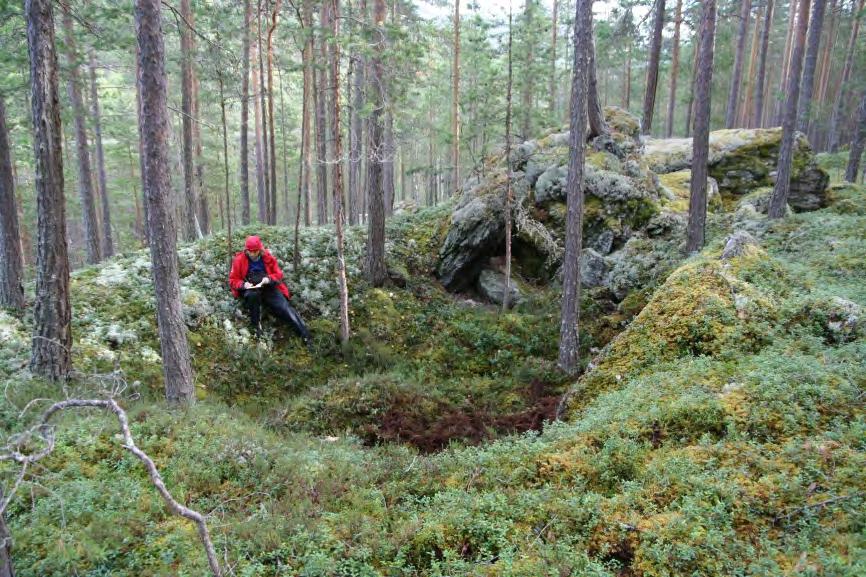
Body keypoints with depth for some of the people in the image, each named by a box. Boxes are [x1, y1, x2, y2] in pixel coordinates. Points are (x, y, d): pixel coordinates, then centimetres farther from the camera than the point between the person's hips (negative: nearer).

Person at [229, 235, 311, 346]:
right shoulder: (239, 260, 0)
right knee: (253, 295, -39)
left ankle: (305, 335, -29)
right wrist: (243, 284, -17)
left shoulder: (268, 257, 3)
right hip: (250, 289, -1)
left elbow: (278, 274, 8)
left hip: (269, 288, 1)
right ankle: (255, 326, -22)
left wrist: (269, 279, -14)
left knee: (285, 307, -20)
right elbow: (233, 280, 5)